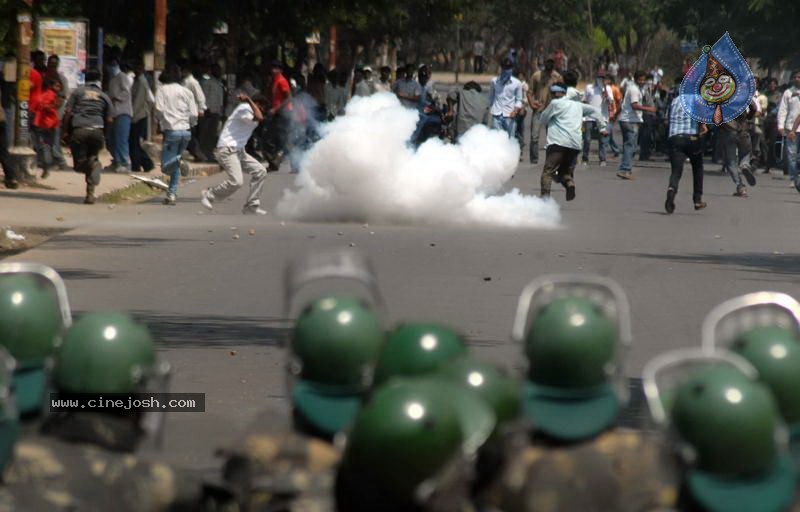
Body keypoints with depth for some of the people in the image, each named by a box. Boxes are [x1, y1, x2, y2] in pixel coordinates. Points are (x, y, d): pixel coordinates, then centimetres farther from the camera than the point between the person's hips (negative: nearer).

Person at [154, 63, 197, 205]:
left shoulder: (162, 90, 0)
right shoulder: (186, 91, 10)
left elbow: (159, 110, -11)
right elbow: (194, 115, 6)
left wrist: (160, 119, 10)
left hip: (171, 130, -5)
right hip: (186, 131, 5)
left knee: (166, 166, -3)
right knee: (175, 166, 17)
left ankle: (178, 161, -32)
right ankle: (172, 194, 12)